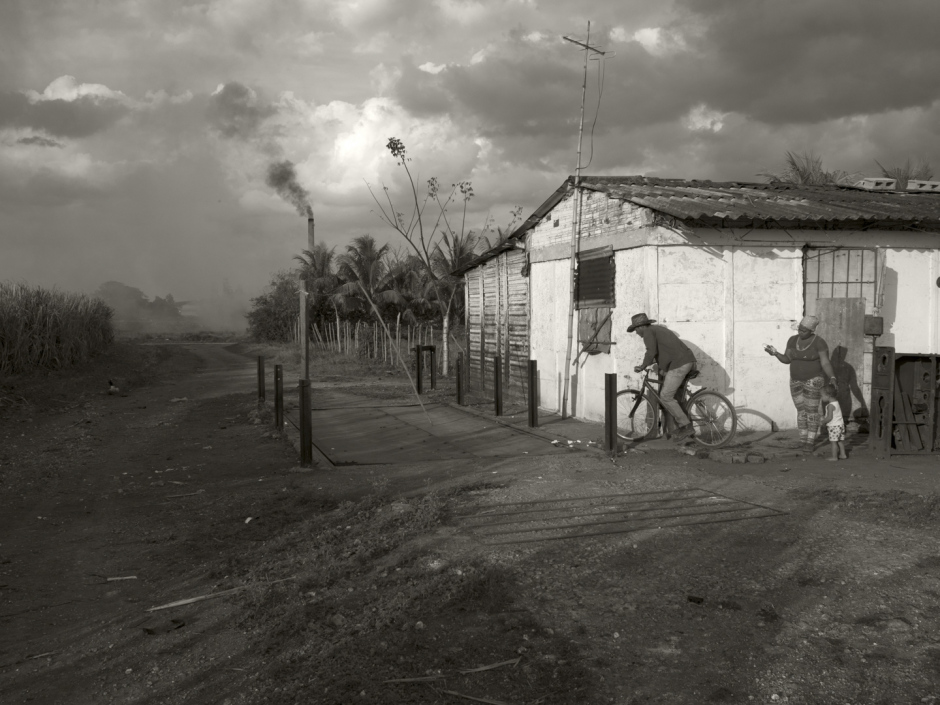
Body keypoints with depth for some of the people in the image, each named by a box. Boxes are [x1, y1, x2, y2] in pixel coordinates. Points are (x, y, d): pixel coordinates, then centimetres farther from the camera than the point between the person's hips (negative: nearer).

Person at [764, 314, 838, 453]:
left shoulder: (819, 343, -15)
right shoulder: (793, 340, 0)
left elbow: (826, 363, -18)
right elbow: (787, 359, 0)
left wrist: (832, 379, -31)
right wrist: (775, 353, -17)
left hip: (813, 381, -5)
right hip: (796, 381, 5)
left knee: (812, 411, -1)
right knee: (801, 411, 9)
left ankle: (810, 443, 8)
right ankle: (803, 438, 22)